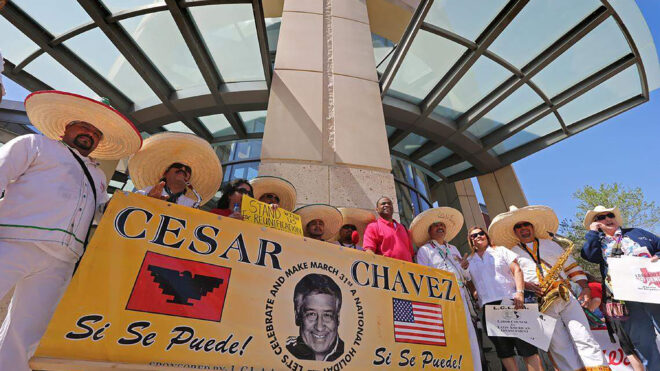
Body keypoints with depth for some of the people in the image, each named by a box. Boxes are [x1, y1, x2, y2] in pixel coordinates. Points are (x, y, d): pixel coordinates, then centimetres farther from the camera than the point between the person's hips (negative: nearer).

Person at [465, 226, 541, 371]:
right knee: (503, 349, 5)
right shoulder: (469, 260, 14)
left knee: (526, 345, -5)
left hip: (511, 300, -2)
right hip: (488, 305, 2)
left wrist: (519, 292, -11)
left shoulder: (500, 250, 11)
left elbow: (517, 270, 2)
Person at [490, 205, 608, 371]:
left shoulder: (549, 244, 19)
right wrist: (525, 285, -17)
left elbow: (571, 265, 17)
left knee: (584, 339, -7)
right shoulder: (512, 253, 10)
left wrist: (584, 287, 4)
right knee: (559, 347, -4)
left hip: (566, 296, 2)